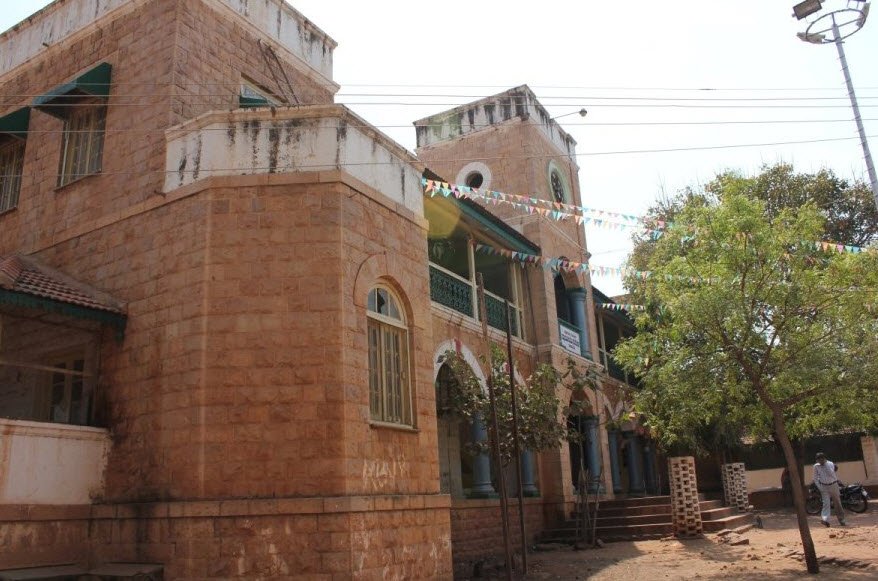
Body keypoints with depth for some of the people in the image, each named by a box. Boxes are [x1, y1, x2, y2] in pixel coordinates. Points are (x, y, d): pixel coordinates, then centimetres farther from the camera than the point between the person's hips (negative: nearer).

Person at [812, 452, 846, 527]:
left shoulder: (830, 464, -7)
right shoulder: (816, 466, 0)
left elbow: (832, 474, -22)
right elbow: (815, 478, 6)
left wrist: (826, 465, -20)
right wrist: (819, 487, -5)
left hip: (833, 485, 0)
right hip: (824, 487, 0)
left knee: (838, 503, 10)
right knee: (826, 503, -13)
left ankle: (841, 520, 23)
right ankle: (825, 519, -25)